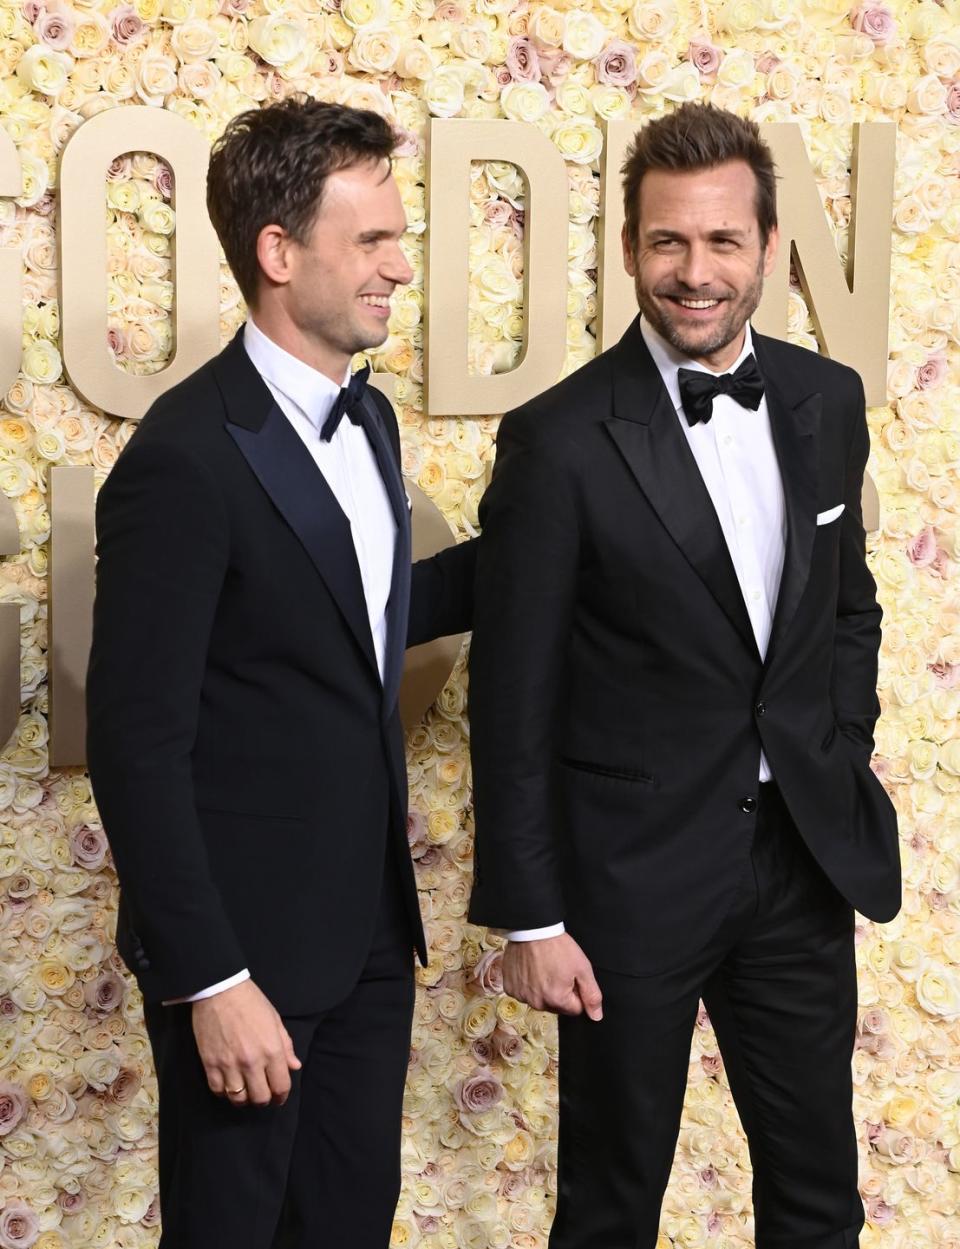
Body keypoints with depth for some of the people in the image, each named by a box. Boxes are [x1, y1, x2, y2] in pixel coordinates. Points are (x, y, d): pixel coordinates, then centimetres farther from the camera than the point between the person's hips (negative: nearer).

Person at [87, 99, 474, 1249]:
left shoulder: (366, 419, 7)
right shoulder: (186, 460, -20)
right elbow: (136, 746, -20)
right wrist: (208, 981, -20)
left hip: (369, 927, 8)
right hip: (245, 942, -7)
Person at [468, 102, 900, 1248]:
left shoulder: (826, 401, 2)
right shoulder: (560, 440, -15)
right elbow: (513, 701, -12)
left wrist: (844, 769, 9)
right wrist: (528, 916, -11)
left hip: (801, 859, 5)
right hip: (633, 875, -5)